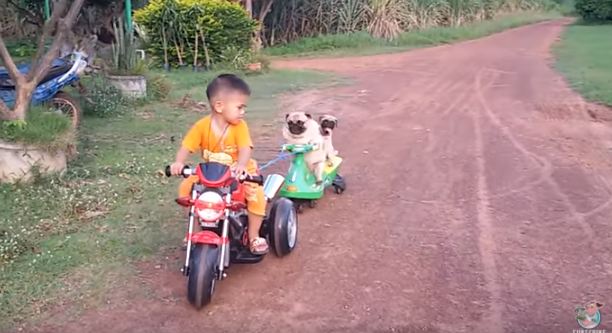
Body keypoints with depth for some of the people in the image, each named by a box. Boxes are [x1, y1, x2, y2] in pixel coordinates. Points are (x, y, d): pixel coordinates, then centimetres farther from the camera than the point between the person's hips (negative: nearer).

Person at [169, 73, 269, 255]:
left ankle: (253, 236, -7)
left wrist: (241, 165, -48)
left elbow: (245, 149, -27)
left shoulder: (240, 126, -16)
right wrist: (179, 162, -36)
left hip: (238, 172, -2)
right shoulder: (202, 126, -14)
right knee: (186, 187, -12)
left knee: (257, 193, -26)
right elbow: (187, 146, -15)